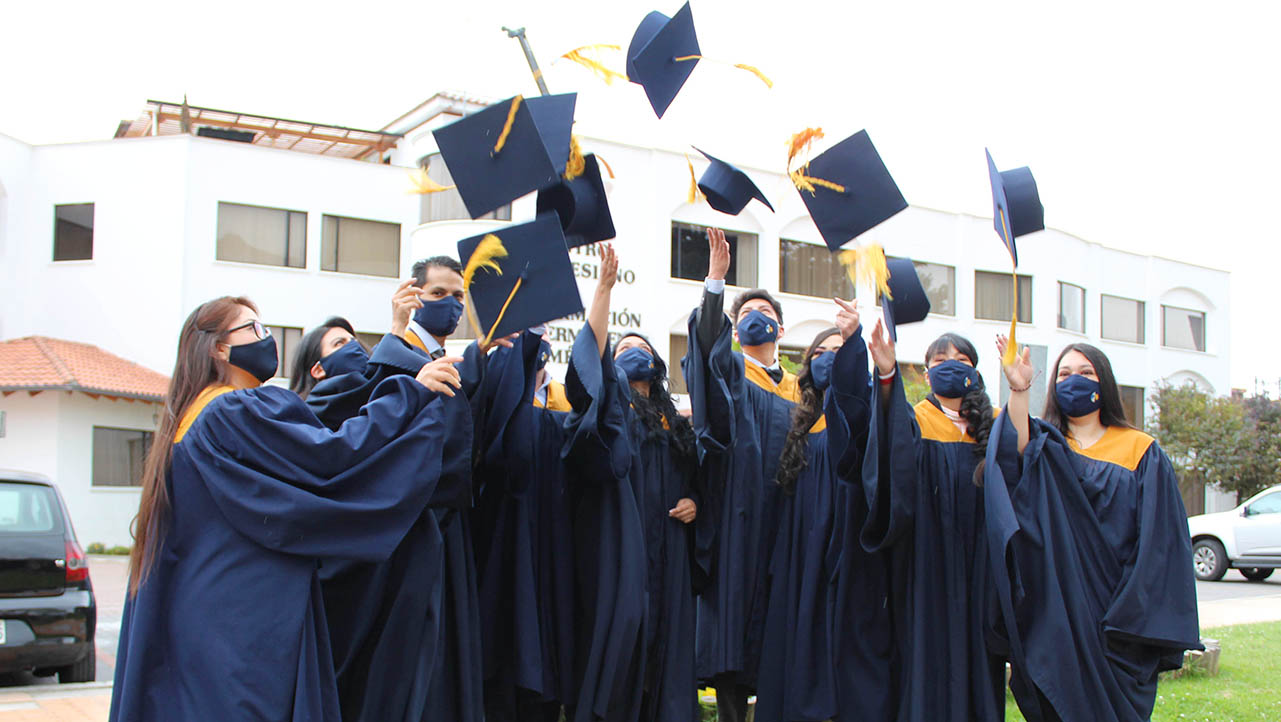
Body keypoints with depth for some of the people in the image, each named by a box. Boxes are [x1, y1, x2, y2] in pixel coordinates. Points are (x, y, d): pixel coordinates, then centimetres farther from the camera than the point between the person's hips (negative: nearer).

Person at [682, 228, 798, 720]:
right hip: (737, 519, -4)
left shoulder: (797, 391, 22)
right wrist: (716, 280, -26)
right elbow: (708, 340, -11)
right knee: (735, 612, -7)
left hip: (785, 522, 4)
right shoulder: (729, 371, 9)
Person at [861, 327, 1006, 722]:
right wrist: (887, 374, -38)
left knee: (977, 660, 6)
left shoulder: (992, 424, 14)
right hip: (928, 567, -3)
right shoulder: (913, 422, 2)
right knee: (930, 665, -3)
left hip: (979, 567, 3)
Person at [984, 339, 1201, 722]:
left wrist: (1136, 616, -10)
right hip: (1056, 615, 1)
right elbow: (1015, 455, -17)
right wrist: (1018, 392, -34)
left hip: (1115, 616, -1)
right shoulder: (1044, 447, 9)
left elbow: (1159, 544, 0)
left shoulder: (1142, 451, 6)